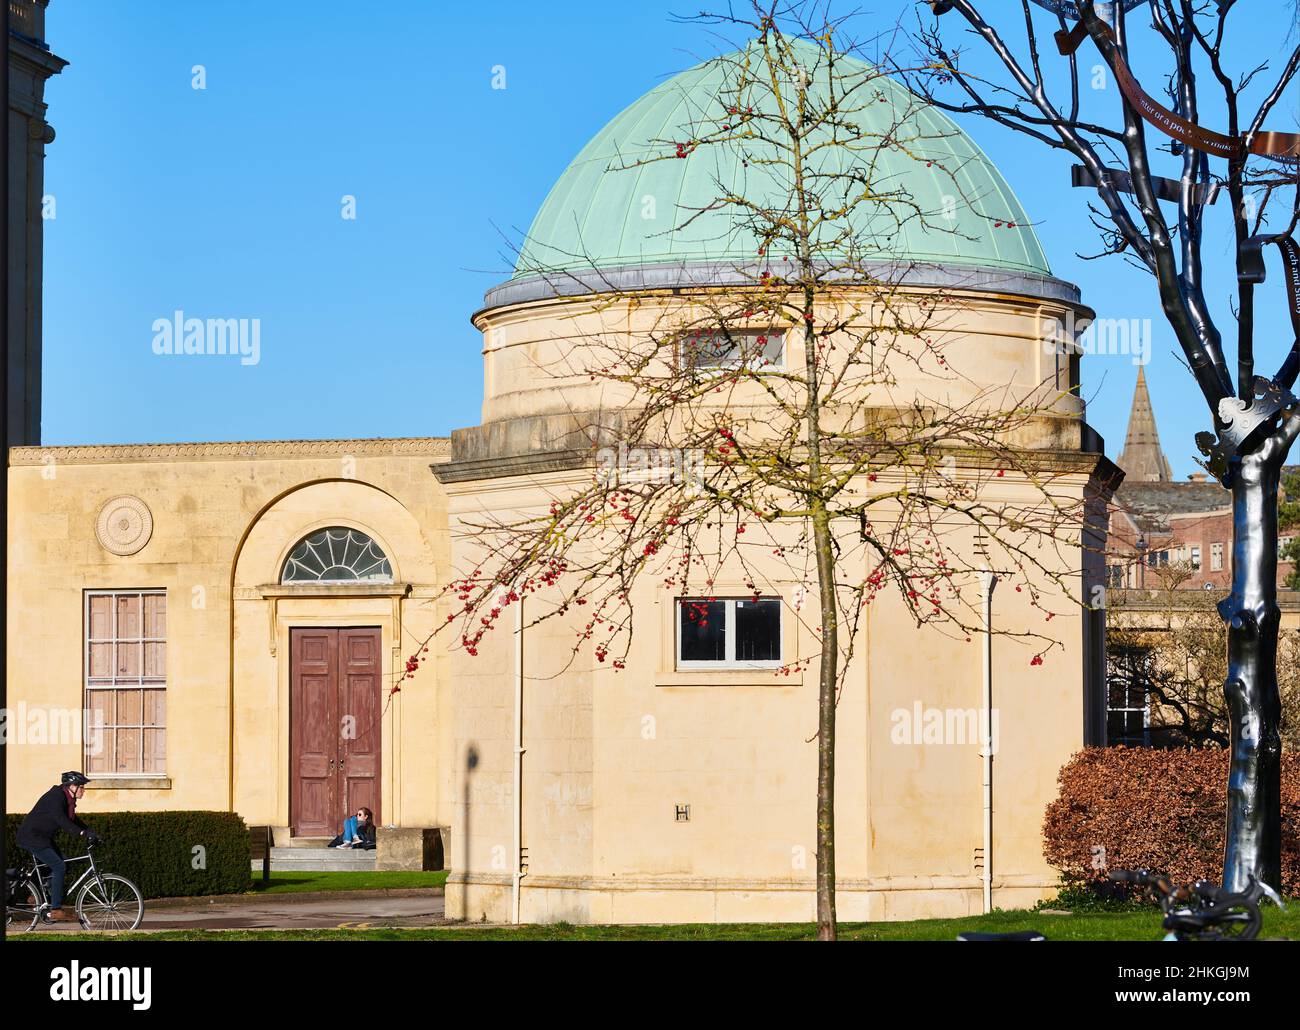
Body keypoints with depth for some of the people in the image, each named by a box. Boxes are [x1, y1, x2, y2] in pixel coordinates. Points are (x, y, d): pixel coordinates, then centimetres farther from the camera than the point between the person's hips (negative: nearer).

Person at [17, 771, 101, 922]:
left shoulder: (67, 799, 9)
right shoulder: (55, 797, -21)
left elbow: (73, 820, 15)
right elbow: (61, 819, -34)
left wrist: (91, 832, 0)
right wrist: (83, 833, -41)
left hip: (43, 837, 10)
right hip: (32, 835, -10)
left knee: (63, 865, 8)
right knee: (59, 867, -15)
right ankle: (55, 911, -15)